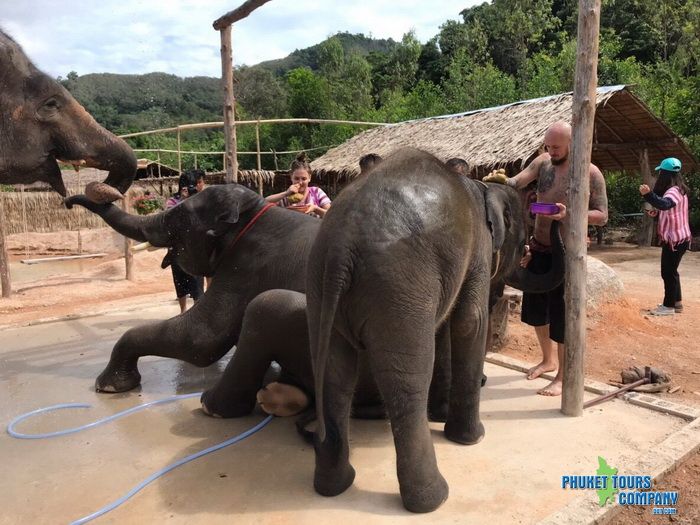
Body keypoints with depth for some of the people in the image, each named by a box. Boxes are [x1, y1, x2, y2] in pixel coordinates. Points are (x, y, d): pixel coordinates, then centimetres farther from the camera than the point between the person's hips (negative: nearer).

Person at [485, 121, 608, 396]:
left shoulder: (590, 173, -12)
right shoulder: (543, 162, 1)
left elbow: (602, 216, -12)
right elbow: (517, 182, -12)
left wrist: (570, 214, -28)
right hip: (538, 248, 6)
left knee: (561, 314, -2)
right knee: (535, 307, 16)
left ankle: (562, 377, 13)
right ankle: (548, 359, 38)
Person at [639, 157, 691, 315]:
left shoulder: (674, 191, -21)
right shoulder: (677, 189, 12)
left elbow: (665, 204, -44)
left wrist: (648, 194, -57)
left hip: (675, 239, -10)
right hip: (676, 238, 10)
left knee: (668, 272, -3)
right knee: (671, 271, 19)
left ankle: (669, 306, 5)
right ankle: (676, 302, 29)